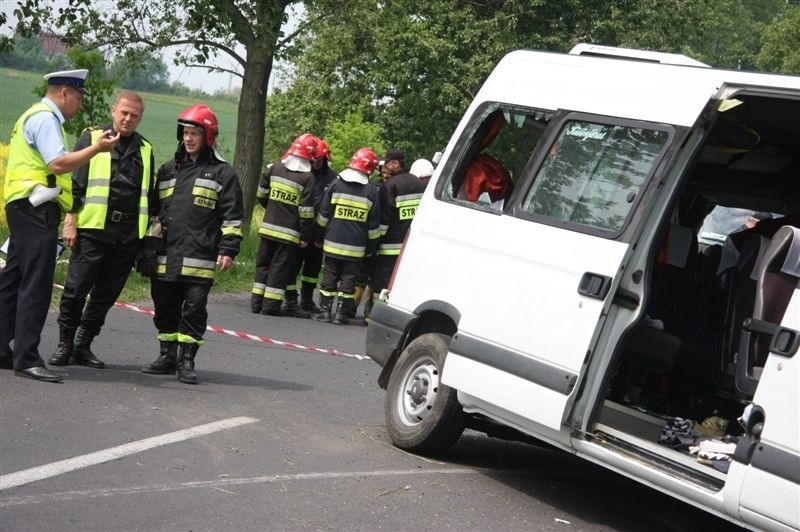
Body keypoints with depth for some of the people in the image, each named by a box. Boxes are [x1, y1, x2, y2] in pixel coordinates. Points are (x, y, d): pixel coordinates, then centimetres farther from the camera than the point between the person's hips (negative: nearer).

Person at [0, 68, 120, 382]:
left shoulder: (36, 117, 24)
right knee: (36, 285, -12)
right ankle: (26, 359, -13)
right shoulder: (45, 118, -10)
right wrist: (96, 149, -17)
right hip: (36, 207, -11)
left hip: (25, 208, 11)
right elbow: (58, 163, -21)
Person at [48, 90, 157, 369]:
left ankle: (83, 345, 16)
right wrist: (71, 219, -8)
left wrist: (153, 226, 16)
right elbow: (74, 181, -1)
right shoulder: (92, 138, 3)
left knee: (107, 293, 7)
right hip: (93, 228, -4)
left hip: (128, 234, 4)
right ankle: (65, 344, 8)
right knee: (76, 289, -5)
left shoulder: (145, 149, 15)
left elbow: (150, 193, 22)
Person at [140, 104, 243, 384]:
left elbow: (233, 216, -2)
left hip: (199, 260, -5)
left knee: (194, 310, -2)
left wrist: (228, 249, -9)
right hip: (165, 257, 5)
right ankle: (168, 356, 22)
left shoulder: (222, 173, 2)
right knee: (165, 308, 10)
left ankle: (186, 361, 6)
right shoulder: (168, 170, 17)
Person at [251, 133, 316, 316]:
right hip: (289, 232, -4)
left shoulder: (275, 167, 2)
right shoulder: (307, 177, -11)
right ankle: (270, 305, 2)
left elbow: (261, 194, 10)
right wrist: (306, 236, -6)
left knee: (263, 264, 14)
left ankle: (257, 302, 16)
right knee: (280, 268, 2)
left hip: (268, 227, 4)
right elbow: (306, 211, -13)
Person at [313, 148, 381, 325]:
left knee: (329, 277, 9)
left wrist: (319, 237, 10)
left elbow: (323, 214, 1)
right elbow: (373, 224, 2)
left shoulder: (336, 184, -1)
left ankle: (325, 310, 10)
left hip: (333, 243, 1)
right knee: (348, 279, 5)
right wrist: (370, 247, 10)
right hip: (356, 248, -1)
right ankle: (341, 313, 5)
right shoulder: (371, 191, -1)